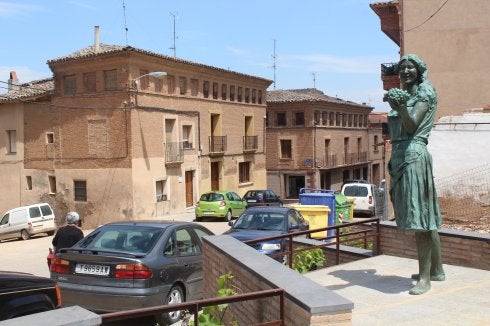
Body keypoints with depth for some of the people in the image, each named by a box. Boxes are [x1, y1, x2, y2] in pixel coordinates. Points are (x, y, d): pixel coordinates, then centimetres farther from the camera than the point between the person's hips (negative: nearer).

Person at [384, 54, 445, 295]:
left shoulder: (424, 94, -1)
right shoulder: (402, 95, 20)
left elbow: (412, 125, -18)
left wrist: (400, 107, -32)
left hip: (414, 156, -8)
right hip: (400, 157, 8)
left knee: (420, 216, -10)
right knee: (424, 218, 12)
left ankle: (425, 277, -7)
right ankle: (436, 270, 22)